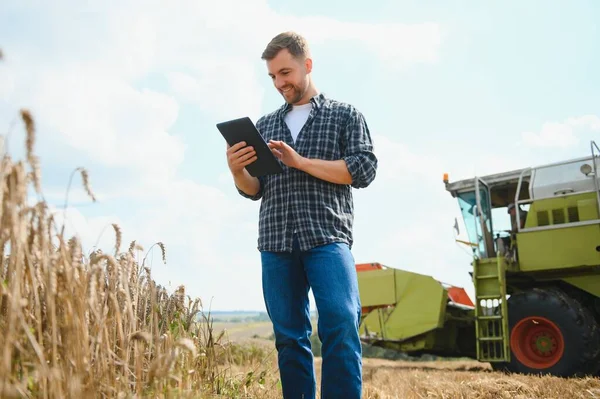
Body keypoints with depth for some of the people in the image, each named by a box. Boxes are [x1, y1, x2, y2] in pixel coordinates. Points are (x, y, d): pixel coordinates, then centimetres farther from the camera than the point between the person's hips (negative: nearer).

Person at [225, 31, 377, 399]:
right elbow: (255, 190, 18)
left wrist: (300, 162, -10)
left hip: (328, 237, -4)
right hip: (276, 243, 4)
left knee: (341, 328, -17)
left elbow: (364, 170, -3)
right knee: (289, 337, 5)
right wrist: (237, 171, -5)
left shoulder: (345, 115, 10)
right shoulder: (265, 125, 20)